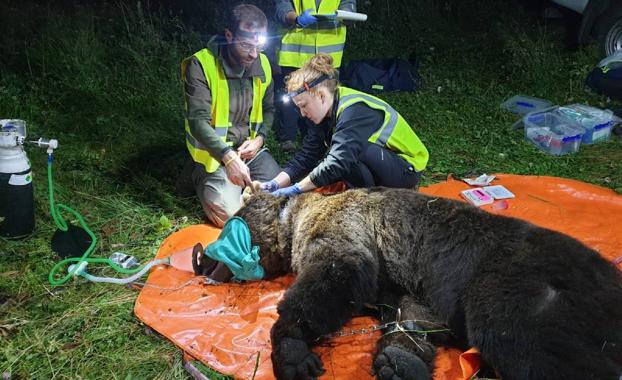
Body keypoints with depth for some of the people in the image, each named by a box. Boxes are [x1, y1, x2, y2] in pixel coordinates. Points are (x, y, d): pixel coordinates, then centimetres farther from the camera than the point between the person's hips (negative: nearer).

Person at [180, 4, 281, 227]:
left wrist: (259, 138, -7)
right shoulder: (201, 65, -19)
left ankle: (242, 181, 17)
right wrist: (228, 157, -40)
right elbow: (198, 121, -26)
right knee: (230, 215, -20)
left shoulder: (262, 64, 0)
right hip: (214, 153, -5)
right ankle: (202, 179, 10)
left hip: (250, 148, 5)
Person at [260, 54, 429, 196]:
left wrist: (295, 189, -31)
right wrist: (275, 184, -14)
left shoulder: (354, 110, -28)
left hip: (406, 169, -8)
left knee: (349, 149, -31)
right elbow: (306, 156, -2)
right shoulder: (327, 112, 0)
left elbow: (338, 162, -37)